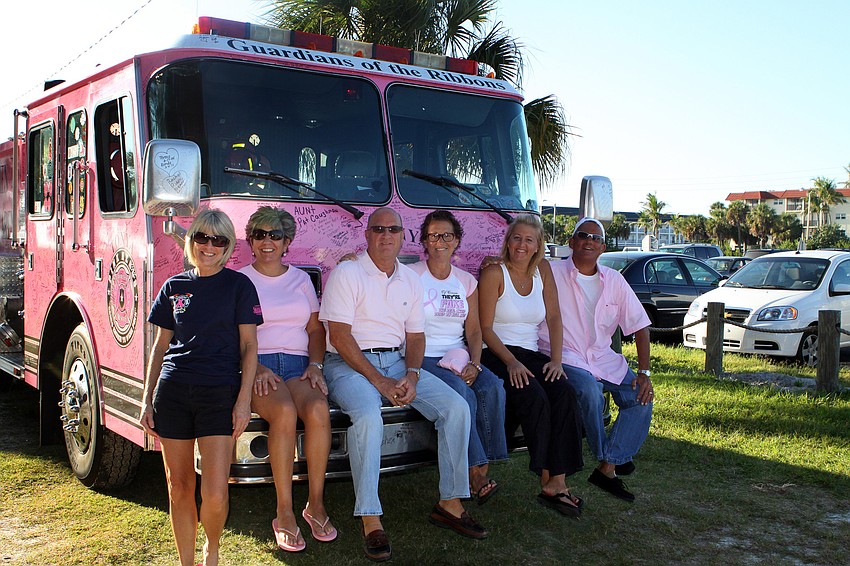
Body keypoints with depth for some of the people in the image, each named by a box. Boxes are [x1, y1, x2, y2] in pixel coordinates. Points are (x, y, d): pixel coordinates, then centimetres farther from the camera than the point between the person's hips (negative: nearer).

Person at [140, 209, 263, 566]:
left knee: (215, 493, -8)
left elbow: (248, 345, 1)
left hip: (219, 392, -3)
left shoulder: (239, 285, 3)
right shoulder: (174, 287, 12)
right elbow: (161, 345, 15)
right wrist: (147, 400, 10)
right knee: (179, 487, 6)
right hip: (173, 392, 3)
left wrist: (244, 399, -8)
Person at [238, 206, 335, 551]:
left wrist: (315, 365, 0)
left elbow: (316, 329, 18)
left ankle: (316, 505, -19)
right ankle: (285, 514, -26)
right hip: (256, 366, -2)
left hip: (298, 365, 3)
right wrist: (255, 368, -14)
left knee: (317, 409, -31)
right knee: (284, 411, -35)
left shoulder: (300, 279, 19)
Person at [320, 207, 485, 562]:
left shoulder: (410, 280, 13)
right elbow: (339, 336, -12)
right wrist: (378, 381, -18)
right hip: (350, 364, -5)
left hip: (397, 362, 6)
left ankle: (449, 504, -1)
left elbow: (415, 335, 13)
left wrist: (412, 375, -8)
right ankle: (371, 520, -26)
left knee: (456, 408, -12)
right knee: (368, 416, -36)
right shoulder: (346, 274, -4)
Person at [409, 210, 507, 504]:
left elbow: (474, 330, 11)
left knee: (492, 387, -24)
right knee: (461, 392, -31)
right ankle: (475, 471, -24)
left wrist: (474, 363, -8)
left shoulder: (467, 281, 15)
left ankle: (481, 471, -20)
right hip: (423, 358, -4)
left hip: (459, 357, 4)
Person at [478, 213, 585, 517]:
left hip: (530, 355, 5)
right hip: (497, 355, -5)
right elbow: (486, 327, -7)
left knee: (565, 393, -24)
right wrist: (511, 362, -19)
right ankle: (548, 481, -18)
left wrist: (556, 359, -4)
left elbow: (554, 317, 10)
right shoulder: (493, 273, -3)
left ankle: (557, 481, -24)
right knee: (535, 398, -30)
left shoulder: (543, 270, 13)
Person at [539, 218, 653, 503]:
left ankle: (607, 468, -7)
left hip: (603, 357, 5)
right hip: (563, 356, -5)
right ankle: (608, 457, -7)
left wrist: (644, 372, -1)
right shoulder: (552, 273, -3)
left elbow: (640, 327, 8)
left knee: (641, 398, -14)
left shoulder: (614, 280, 8)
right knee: (590, 390, -34)